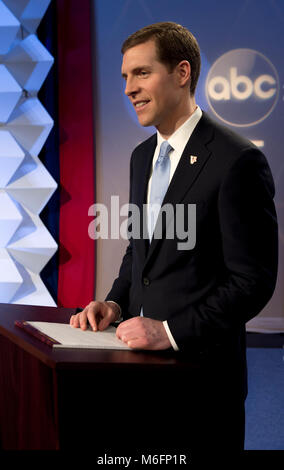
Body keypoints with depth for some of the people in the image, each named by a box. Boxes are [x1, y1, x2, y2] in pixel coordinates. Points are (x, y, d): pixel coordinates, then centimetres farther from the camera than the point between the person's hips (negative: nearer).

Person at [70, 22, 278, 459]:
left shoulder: (238, 161, -16)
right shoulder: (142, 156, 11)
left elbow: (254, 279, -17)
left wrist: (172, 332, -21)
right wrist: (115, 301, 3)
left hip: (203, 366, -7)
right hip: (142, 357, 7)